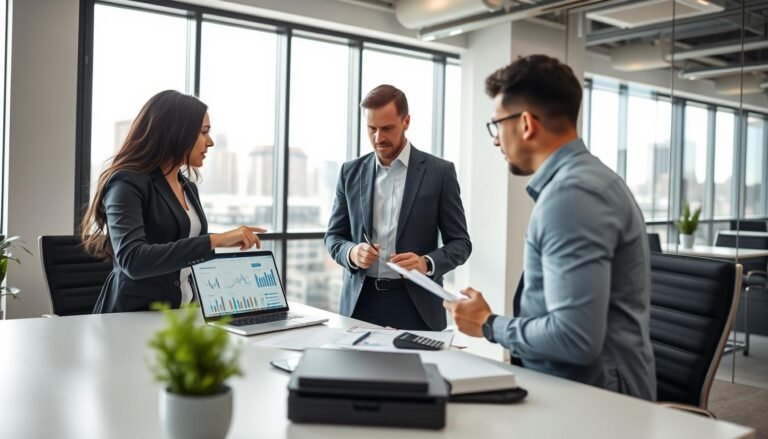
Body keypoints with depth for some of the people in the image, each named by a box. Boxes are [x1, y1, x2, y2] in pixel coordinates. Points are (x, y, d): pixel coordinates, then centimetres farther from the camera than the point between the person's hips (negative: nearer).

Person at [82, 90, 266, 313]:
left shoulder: (188, 188, 13)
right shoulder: (127, 183, -10)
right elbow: (133, 260, -25)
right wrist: (216, 240, -28)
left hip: (183, 312, 7)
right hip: (135, 316, -7)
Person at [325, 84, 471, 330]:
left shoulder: (439, 172, -3)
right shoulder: (351, 172, 6)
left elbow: (460, 242, -1)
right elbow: (334, 236, 10)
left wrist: (427, 263, -20)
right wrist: (352, 253, -12)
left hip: (415, 305, -2)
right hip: (360, 301, 3)